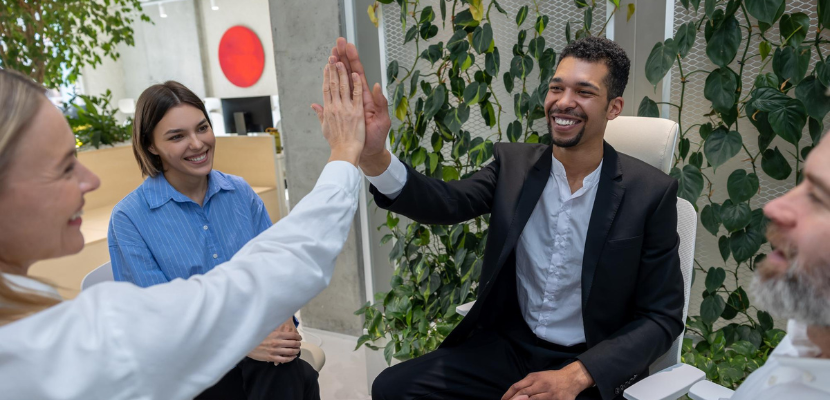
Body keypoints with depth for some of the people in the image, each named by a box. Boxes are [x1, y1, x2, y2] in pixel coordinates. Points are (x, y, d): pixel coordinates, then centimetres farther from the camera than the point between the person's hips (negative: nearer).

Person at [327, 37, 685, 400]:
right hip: (508, 346, 3)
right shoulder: (514, 163, -2)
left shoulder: (650, 193, -10)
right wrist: (374, 158, -36)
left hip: (593, 367, -2)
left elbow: (662, 317, -8)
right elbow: (447, 202, -18)